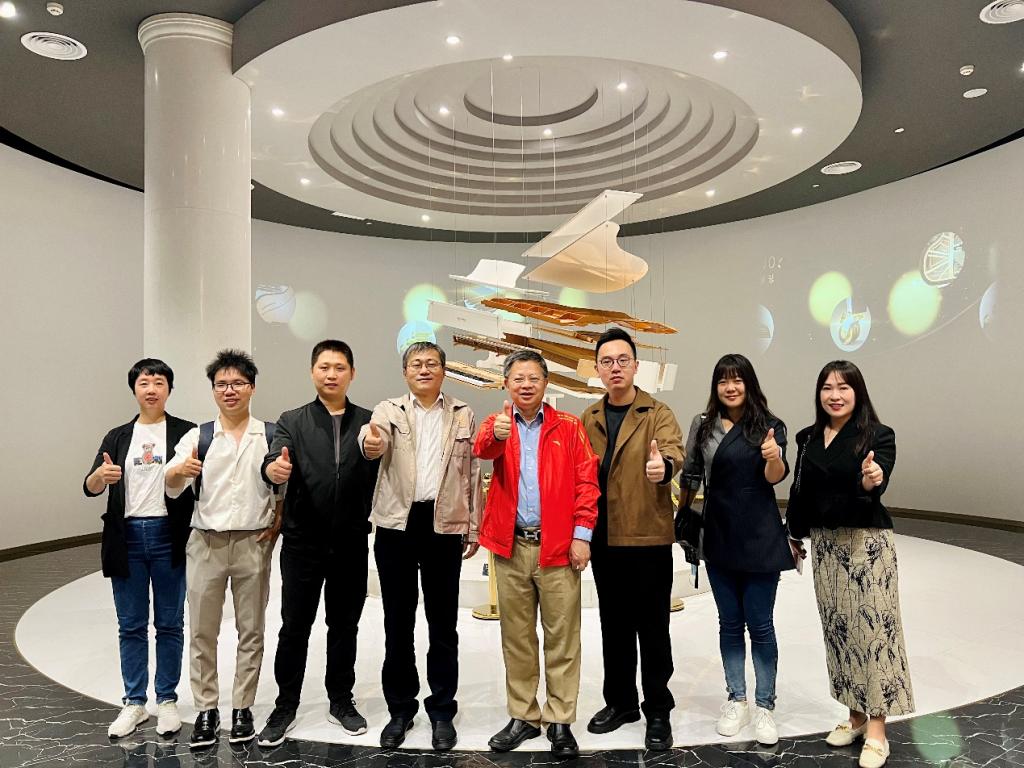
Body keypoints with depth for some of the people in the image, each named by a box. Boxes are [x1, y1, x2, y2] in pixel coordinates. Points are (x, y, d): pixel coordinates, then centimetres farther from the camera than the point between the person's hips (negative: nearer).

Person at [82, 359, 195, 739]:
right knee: (131, 625, 10)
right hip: (127, 537, 3)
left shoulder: (186, 432, -1)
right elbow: (90, 488, -1)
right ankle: (134, 702, 23)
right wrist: (101, 475, -23)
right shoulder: (118, 436, 8)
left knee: (169, 623, 8)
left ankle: (167, 700, 21)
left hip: (169, 536, -2)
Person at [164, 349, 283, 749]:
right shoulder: (197, 437, 0)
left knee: (251, 630, 8)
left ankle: (242, 708, 21)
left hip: (254, 542, -1)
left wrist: (278, 521, -5)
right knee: (202, 631, 8)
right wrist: (179, 470, -31)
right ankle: (206, 710, 21)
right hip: (205, 542, 1)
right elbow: (172, 488, -9)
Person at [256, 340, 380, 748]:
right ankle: (285, 706, 21)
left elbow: (380, 475, 0)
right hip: (302, 542, -1)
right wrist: (274, 469, -38)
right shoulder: (292, 421, 1)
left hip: (351, 543, 1)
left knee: (344, 625, 13)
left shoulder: (369, 422, 3)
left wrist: (368, 519, -11)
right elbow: (273, 461, -16)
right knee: (294, 627, 7)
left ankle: (341, 701, 28)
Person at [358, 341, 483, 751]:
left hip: (445, 526, 0)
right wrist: (369, 442, -42)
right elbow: (375, 441, -17)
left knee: (442, 623, 7)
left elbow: (472, 473, 8)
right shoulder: (389, 410, 5)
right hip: (397, 525, 0)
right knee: (398, 622, 9)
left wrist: (474, 527, 4)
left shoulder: (463, 415, 8)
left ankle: (442, 710, 20)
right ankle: (400, 708, 23)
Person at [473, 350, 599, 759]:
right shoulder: (496, 423, 6)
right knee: (516, 636, 11)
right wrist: (496, 434, -41)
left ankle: (560, 721, 16)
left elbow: (586, 481, 0)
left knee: (561, 637, 4)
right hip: (510, 546, 2)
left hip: (558, 544, -1)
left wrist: (582, 534, -8)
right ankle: (523, 716, 24)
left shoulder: (569, 427, 4)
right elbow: (482, 449, -18)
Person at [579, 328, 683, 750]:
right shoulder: (588, 419, 8)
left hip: (648, 538, -4)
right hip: (603, 539, 4)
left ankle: (658, 711, 20)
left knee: (652, 628, 5)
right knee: (613, 626, 15)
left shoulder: (658, 414, -6)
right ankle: (620, 701, 31)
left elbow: (674, 451, -25)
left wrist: (663, 465, -48)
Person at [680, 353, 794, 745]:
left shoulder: (769, 426, -5)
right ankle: (736, 701, 26)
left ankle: (764, 706, 18)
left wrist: (774, 457, -35)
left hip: (760, 539, -3)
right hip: (719, 537, 3)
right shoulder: (703, 425, 2)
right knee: (730, 623, 13)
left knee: (760, 625, 4)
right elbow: (691, 476, 9)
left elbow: (775, 477, -14)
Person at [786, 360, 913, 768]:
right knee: (838, 627, 11)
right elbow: (799, 490, 12)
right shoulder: (808, 438, 6)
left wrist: (871, 480, -46)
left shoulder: (878, 435, -8)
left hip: (867, 542, -5)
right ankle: (855, 715, 25)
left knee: (873, 626, -3)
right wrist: (794, 535, 13)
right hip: (824, 543, 5)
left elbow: (877, 482, -24)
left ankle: (876, 730, 5)